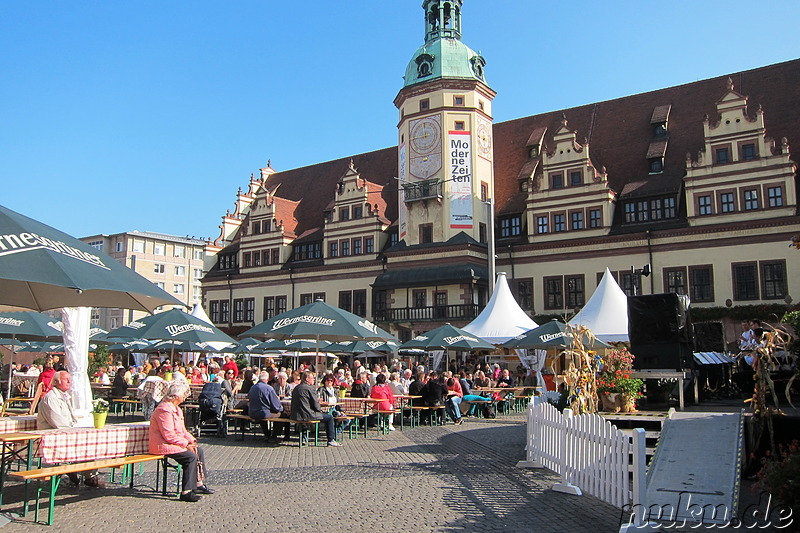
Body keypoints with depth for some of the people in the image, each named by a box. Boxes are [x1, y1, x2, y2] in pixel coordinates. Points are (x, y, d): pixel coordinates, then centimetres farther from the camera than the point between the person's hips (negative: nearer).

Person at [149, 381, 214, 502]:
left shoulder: (177, 409, 16)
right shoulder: (164, 409, -19)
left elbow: (182, 431, 19)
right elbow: (169, 435, -24)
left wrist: (191, 440, 2)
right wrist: (185, 444, -19)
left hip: (175, 443, 11)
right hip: (163, 446, -11)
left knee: (199, 450, 8)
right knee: (191, 457, -23)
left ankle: (198, 484, 14)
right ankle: (186, 492, -20)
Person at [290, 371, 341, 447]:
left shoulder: (296, 388, 12)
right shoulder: (310, 388, -13)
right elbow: (316, 406, -12)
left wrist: (316, 400, 20)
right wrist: (320, 409, 9)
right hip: (307, 416, -9)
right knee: (330, 417, 4)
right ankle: (331, 440, 7)